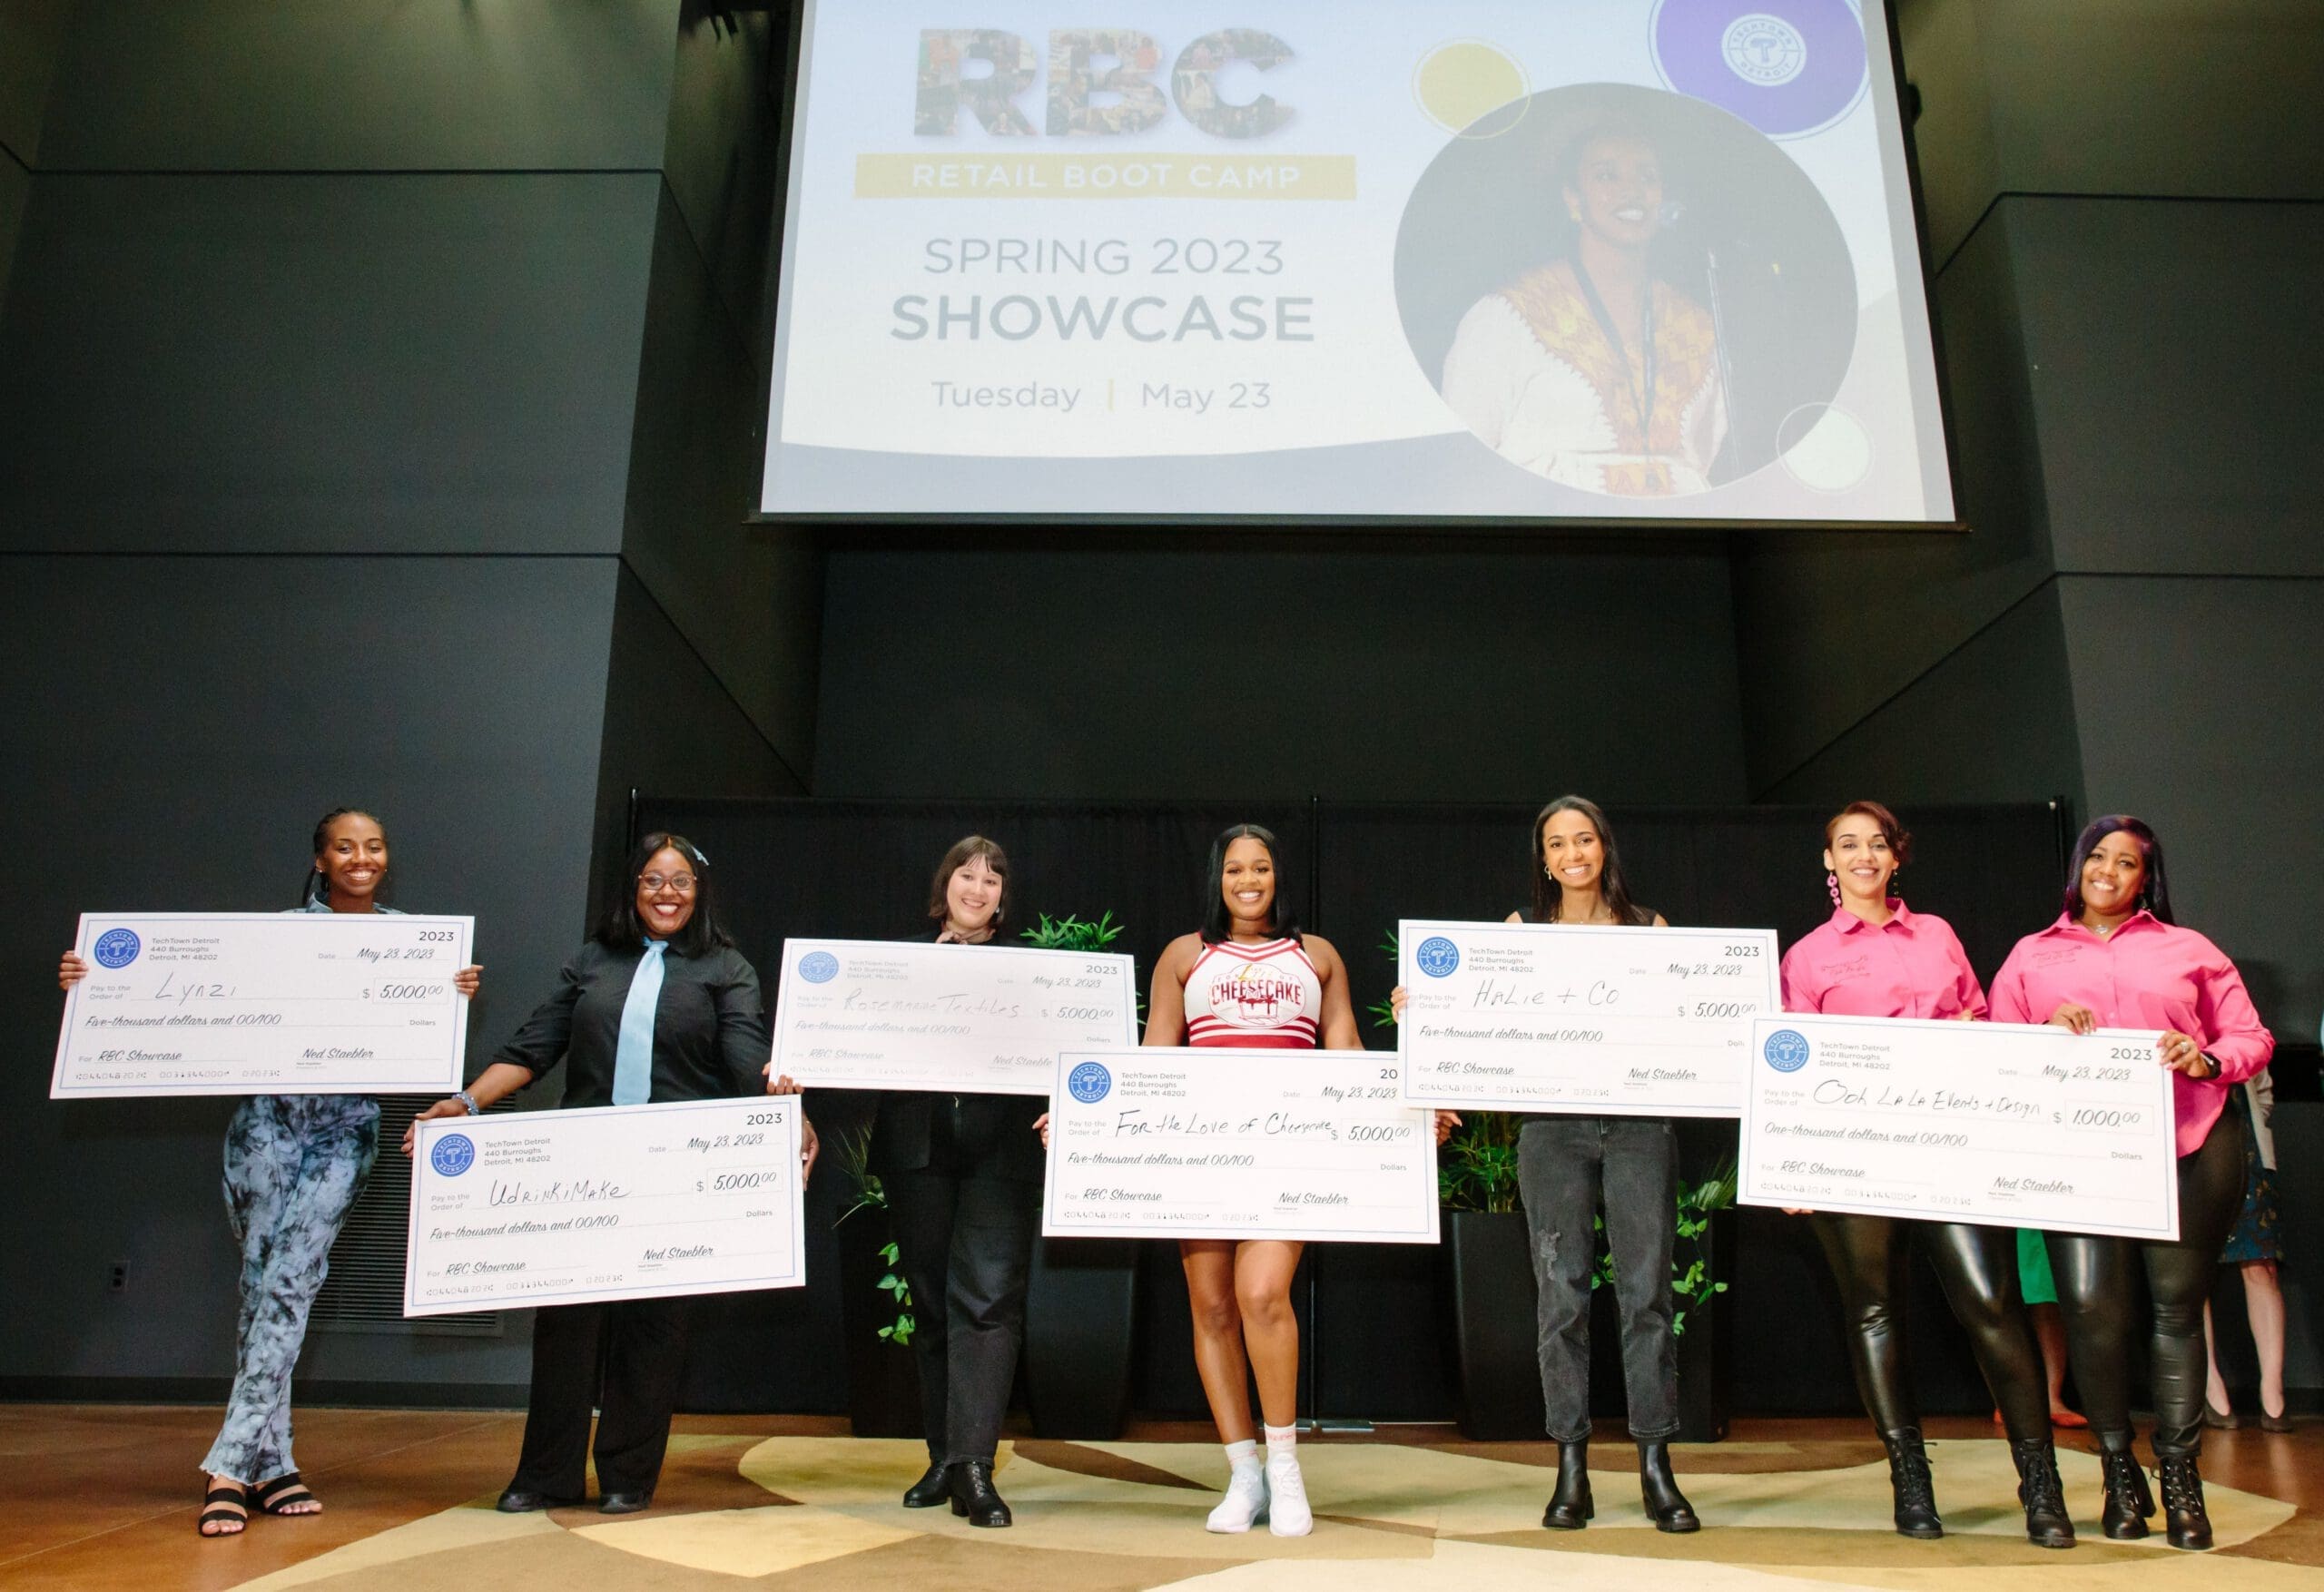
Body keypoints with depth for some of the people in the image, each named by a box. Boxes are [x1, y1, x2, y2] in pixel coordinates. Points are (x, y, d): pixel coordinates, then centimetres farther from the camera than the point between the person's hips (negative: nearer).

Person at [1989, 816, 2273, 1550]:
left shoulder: (2188, 949, 17)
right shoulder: (2031, 956, 18)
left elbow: (2253, 1037, 12)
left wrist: (2207, 1058, -8)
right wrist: (2047, 1033, -7)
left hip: (2189, 1144, 0)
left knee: (2177, 1305, 0)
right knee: (2090, 1305, -10)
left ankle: (2180, 1475, 13)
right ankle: (2119, 1471, 7)